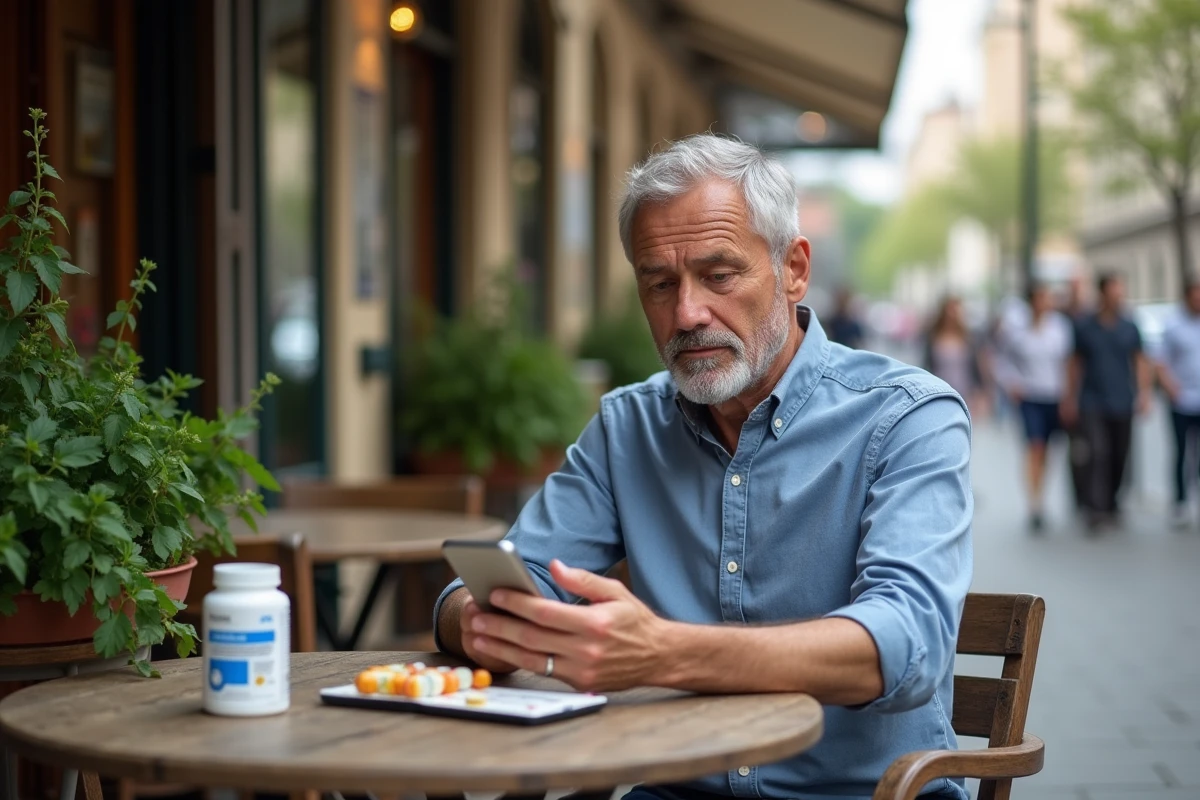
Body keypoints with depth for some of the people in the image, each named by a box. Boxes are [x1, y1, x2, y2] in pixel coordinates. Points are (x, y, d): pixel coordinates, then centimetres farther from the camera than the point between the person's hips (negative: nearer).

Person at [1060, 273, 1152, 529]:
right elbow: (1075, 363, 8)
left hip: (1122, 404, 3)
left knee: (1119, 456, 8)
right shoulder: (1084, 327, 1)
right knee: (1098, 453, -16)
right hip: (1092, 404, -3)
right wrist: (1070, 398, 8)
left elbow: (1140, 362, 11)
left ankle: (1110, 503, 27)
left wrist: (1144, 393, 1)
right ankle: (1096, 508, -19)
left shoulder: (1129, 328, 6)